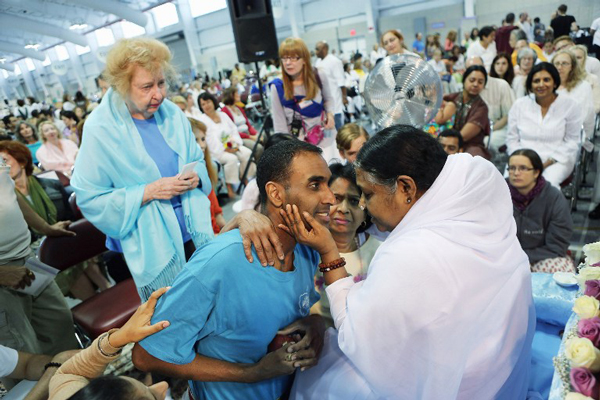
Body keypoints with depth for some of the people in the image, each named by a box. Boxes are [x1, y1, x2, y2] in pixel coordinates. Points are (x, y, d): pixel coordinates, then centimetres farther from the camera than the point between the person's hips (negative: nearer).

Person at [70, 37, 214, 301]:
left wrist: (196, 176, -10)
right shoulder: (100, 129, -13)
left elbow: (197, 160, 13)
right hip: (151, 247, -4)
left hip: (195, 232, 5)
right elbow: (89, 198, -11)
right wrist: (147, 192, -21)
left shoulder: (172, 112, 1)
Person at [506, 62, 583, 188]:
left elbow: (572, 142, 3)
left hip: (556, 160, -1)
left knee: (548, 182, -34)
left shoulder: (570, 106, 3)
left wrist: (549, 161, -10)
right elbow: (512, 139, 8)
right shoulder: (519, 105, 8)